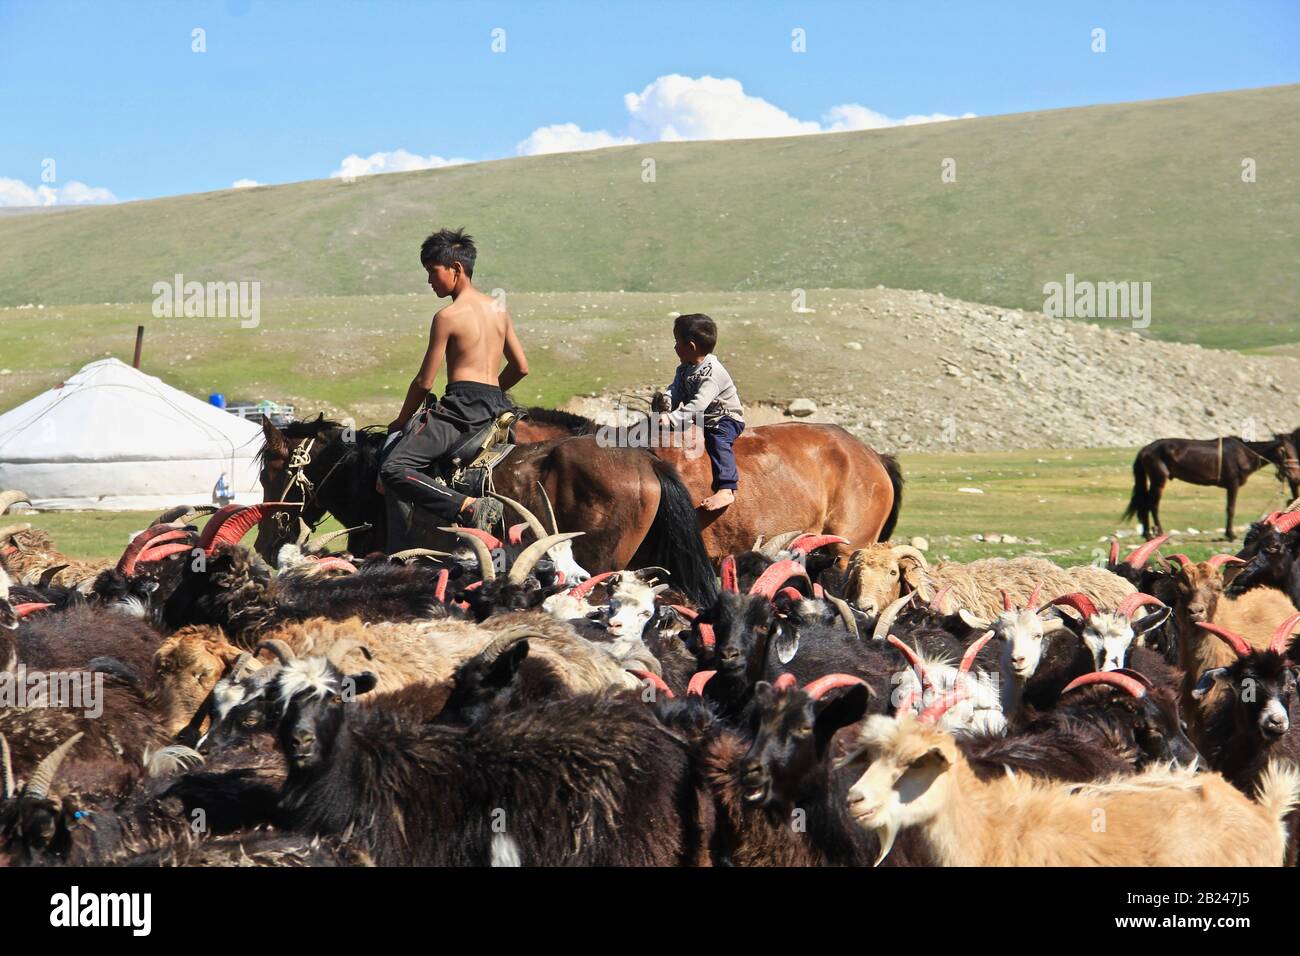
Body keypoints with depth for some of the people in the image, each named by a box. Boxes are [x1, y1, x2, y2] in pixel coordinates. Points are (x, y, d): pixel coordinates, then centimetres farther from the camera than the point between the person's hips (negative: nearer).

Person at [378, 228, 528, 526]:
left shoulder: (448, 316, -6)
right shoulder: (499, 309, 15)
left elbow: (424, 382, -4)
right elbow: (521, 368, 20)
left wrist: (401, 421, 11)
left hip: (461, 408, -8)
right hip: (497, 409, 8)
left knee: (393, 470, -19)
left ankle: (470, 507, -34)